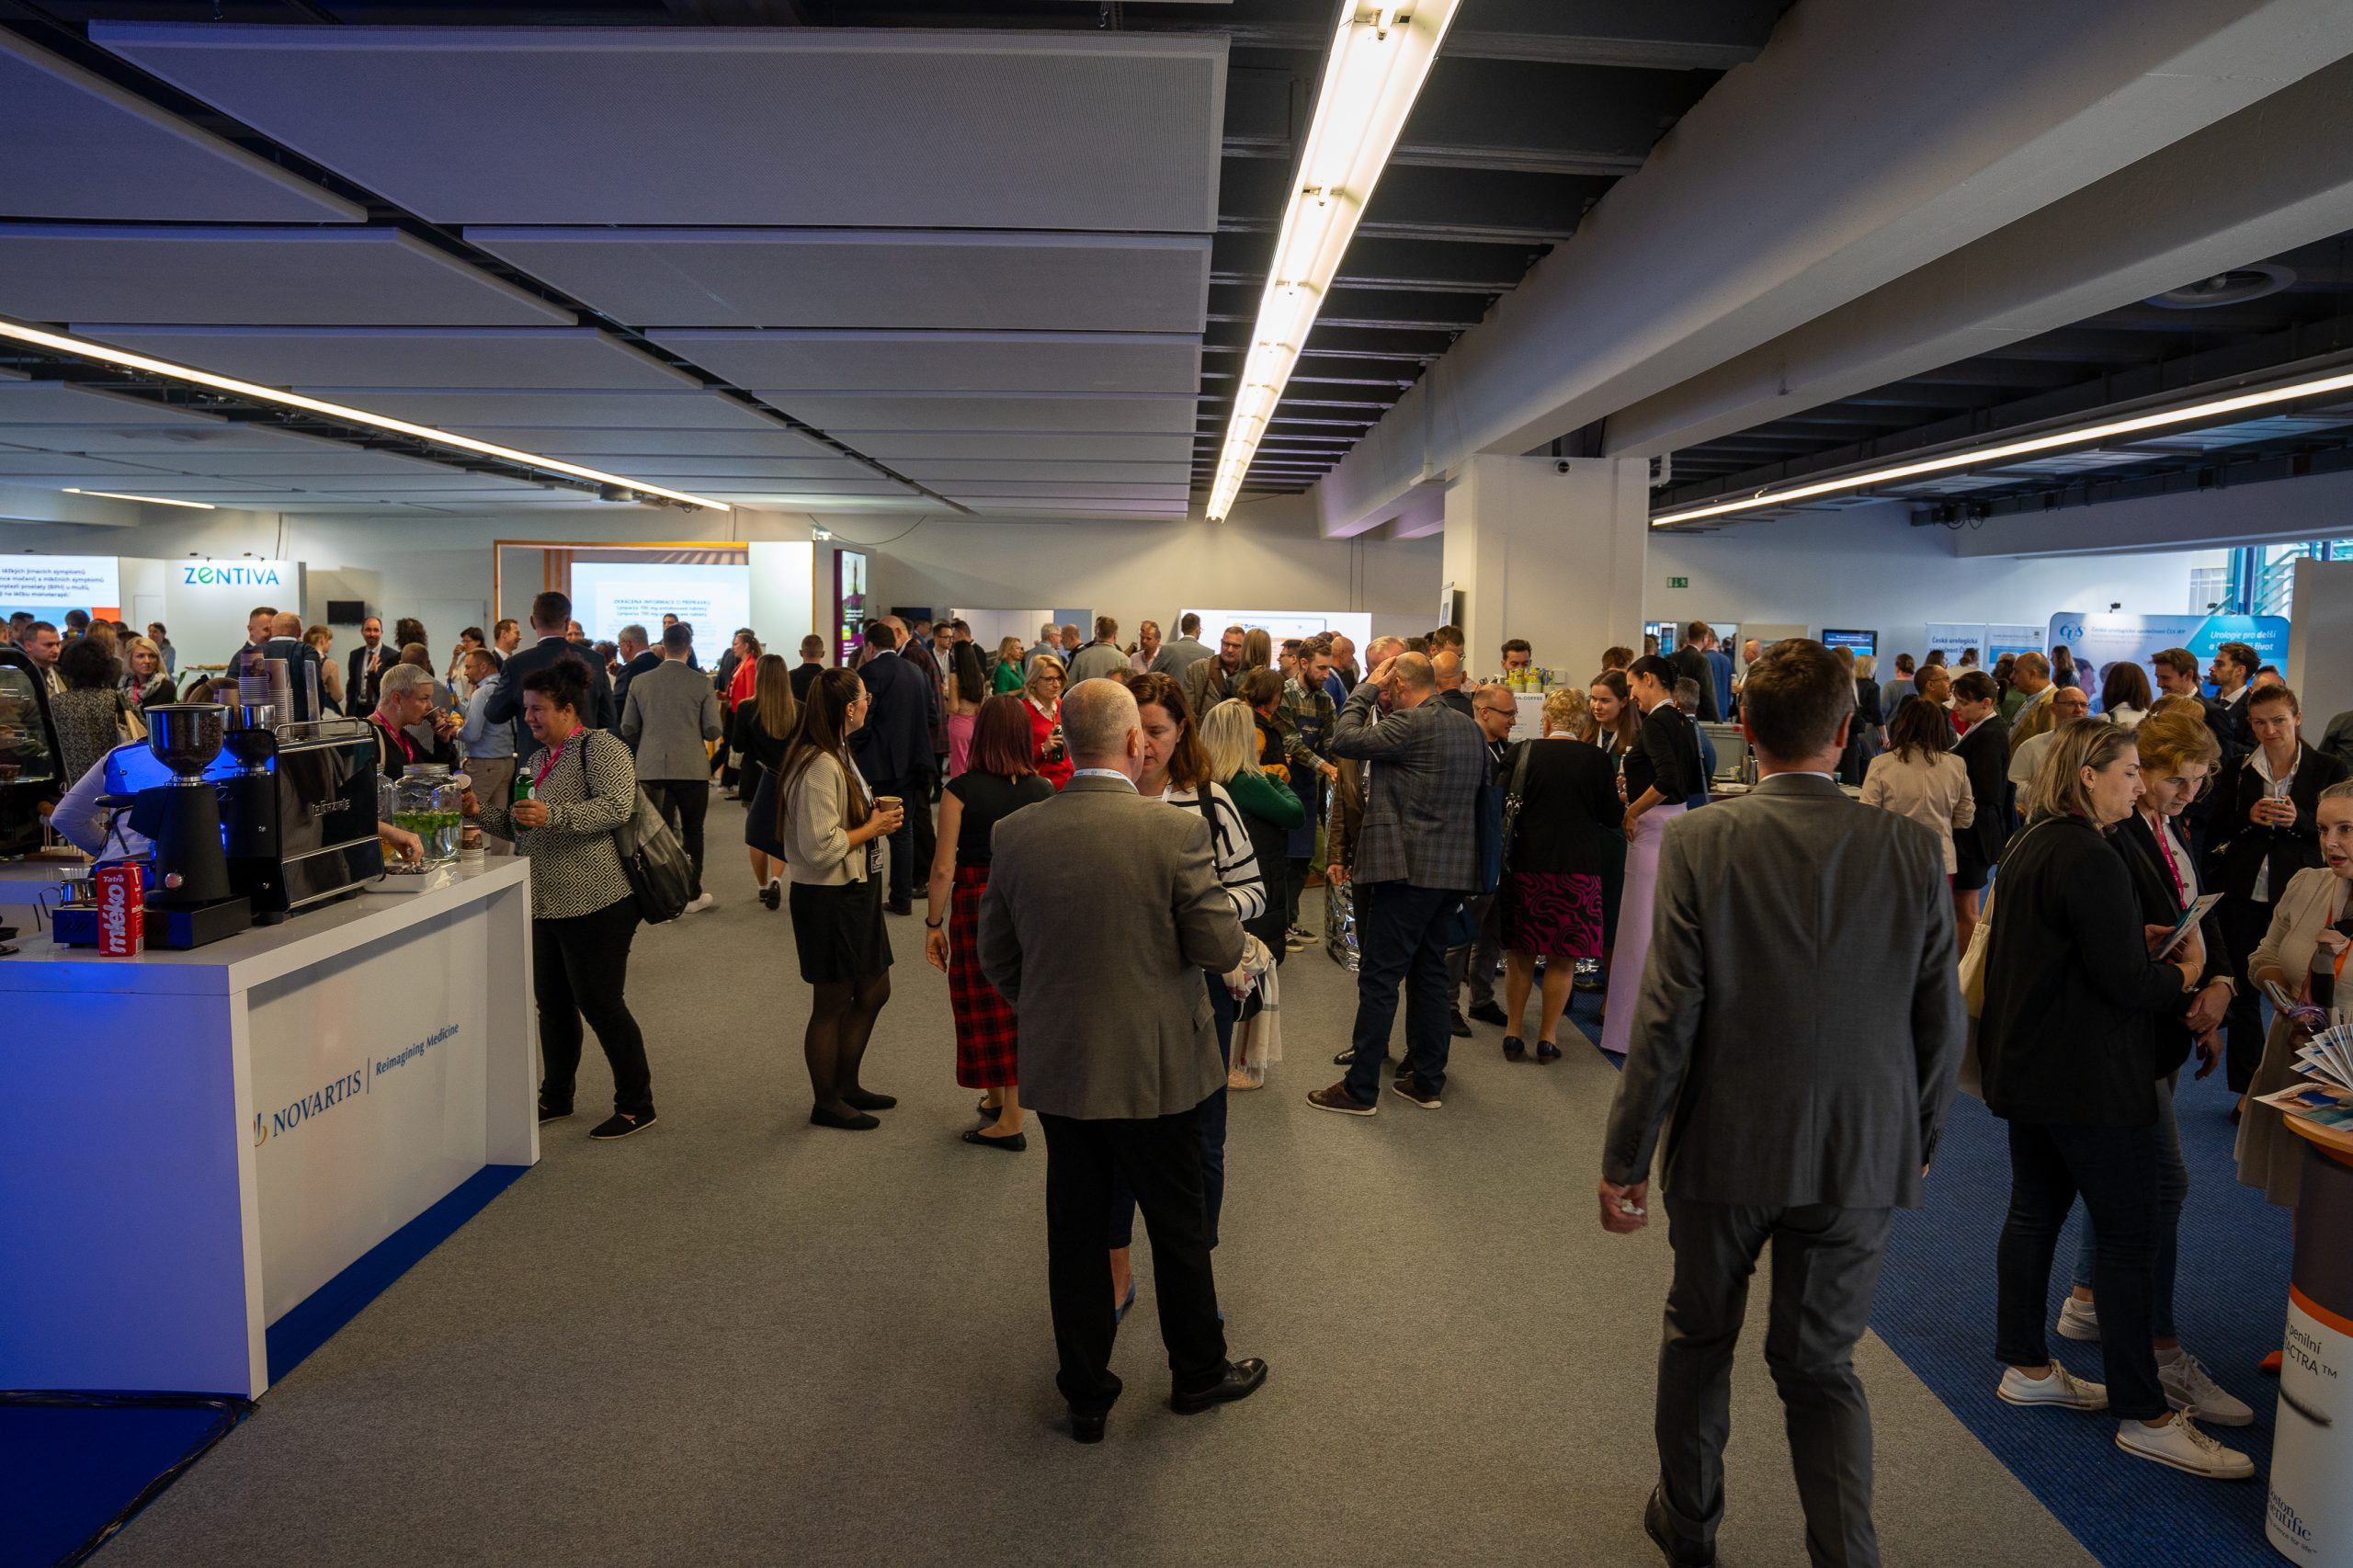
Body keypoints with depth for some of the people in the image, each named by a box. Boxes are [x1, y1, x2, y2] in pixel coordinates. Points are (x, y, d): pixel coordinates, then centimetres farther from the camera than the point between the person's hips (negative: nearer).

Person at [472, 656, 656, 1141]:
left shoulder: (600, 747, -10)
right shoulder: (536, 758, 17)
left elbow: (617, 807, -24)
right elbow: (519, 826, 23)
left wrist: (551, 816, -31)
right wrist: (483, 809, 6)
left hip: (594, 902, -9)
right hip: (546, 903, 9)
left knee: (600, 1004, -3)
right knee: (553, 1002, 16)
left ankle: (636, 1105, 9)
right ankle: (556, 1097, 30)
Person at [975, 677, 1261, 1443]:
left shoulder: (1015, 834, -6)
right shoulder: (1175, 830, -19)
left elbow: (995, 957, 3)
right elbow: (1222, 949, -14)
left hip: (1056, 1067, 3)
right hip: (1154, 1066, -3)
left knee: (1075, 1229, 16)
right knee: (1178, 1225, 17)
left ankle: (1085, 1394, 30)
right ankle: (1198, 1372, 36)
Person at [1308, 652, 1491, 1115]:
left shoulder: (1410, 725, -15)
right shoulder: (1470, 728, 11)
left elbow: (1344, 740, -14)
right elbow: (1485, 785, 19)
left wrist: (1366, 689, -3)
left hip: (1408, 868, -8)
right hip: (1455, 869, 8)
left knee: (1379, 977, -3)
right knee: (1429, 972, 16)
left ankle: (1361, 1089, 2)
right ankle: (1427, 1081, 22)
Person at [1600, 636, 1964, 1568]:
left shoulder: (1700, 843, -16)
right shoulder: (1913, 851, -9)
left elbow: (1666, 1019, -15)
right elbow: (1941, 1025, -2)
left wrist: (1624, 1159, -5)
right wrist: (1918, 1139, 14)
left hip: (1724, 1146, -1)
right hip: (1861, 1157, 1)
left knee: (1699, 1338, 21)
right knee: (1822, 1365, 17)